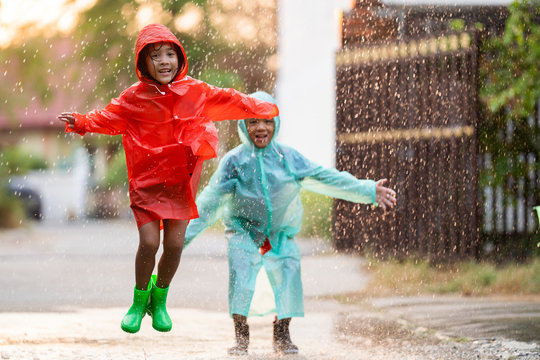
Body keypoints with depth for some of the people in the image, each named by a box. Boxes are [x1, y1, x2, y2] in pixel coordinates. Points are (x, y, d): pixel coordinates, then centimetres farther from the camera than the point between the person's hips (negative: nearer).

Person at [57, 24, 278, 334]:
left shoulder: (195, 92, 0)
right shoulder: (134, 98, -4)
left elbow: (229, 101, 10)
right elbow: (108, 118, 1)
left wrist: (264, 110, 14)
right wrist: (81, 122, -16)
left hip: (180, 181, 2)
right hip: (146, 180, -2)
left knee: (175, 244, -2)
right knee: (149, 242, -11)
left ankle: (160, 299, 25)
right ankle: (140, 300, 16)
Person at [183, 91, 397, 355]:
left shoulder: (288, 158, -1)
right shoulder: (234, 161, -6)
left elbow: (325, 179, 3)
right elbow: (211, 200, -4)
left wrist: (369, 191, 0)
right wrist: (186, 232, -10)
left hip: (281, 233, 2)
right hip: (244, 230, -2)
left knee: (288, 275, -14)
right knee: (241, 274, -20)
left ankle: (282, 336, 2)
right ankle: (241, 338, -8)